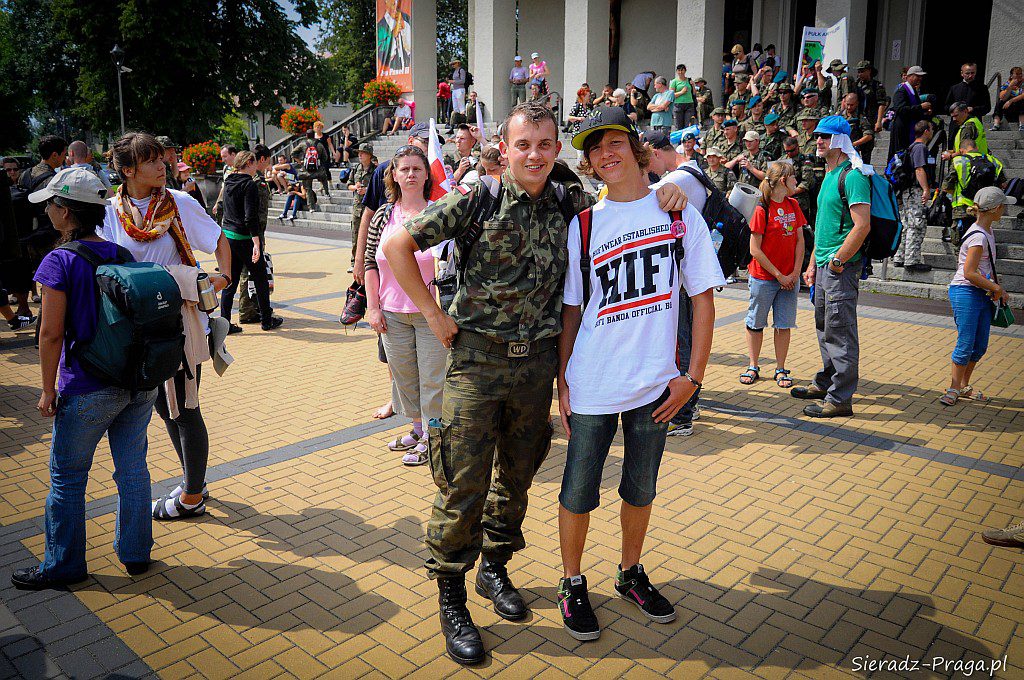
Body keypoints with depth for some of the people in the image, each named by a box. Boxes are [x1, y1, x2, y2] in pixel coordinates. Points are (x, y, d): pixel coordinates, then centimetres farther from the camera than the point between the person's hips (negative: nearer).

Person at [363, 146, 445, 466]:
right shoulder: (383, 215, 4)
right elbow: (371, 263, 8)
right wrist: (372, 306, 2)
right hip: (392, 313, 4)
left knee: (432, 376, 3)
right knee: (402, 373, 15)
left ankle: (431, 437, 18)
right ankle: (418, 427, 34)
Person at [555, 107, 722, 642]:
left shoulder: (681, 215, 0)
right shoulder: (582, 226, -1)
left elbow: (703, 297, 2)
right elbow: (570, 311, 3)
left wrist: (693, 376, -3)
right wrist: (562, 380, -1)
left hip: (656, 385, 1)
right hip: (591, 385, -1)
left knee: (641, 489, 17)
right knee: (578, 491, 8)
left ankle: (630, 574, 39)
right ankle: (572, 583, 29)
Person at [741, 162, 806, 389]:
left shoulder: (793, 205, 6)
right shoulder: (763, 209, -11)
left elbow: (799, 240, 8)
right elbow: (755, 250, -13)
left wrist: (795, 272, -3)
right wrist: (779, 275, -11)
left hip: (789, 278, 5)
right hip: (763, 278, -5)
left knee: (784, 324, 7)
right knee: (756, 323, 7)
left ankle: (781, 369, 17)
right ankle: (753, 366, 21)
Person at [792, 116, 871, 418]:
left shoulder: (853, 176, -13)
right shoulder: (829, 176, 18)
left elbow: (862, 226, -22)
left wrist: (837, 262, -18)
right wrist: (813, 264, 20)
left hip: (842, 267, -10)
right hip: (825, 264, 10)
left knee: (839, 332, -6)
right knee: (824, 326, 19)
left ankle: (840, 399, 1)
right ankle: (825, 383, 33)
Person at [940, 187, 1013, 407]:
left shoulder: (987, 231, 11)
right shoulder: (978, 237, -18)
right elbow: (969, 273, -21)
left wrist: (999, 289, 10)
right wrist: (997, 288, -10)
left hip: (983, 294, 9)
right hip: (966, 293, -9)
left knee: (980, 346, 12)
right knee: (966, 345, -5)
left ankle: (964, 386, 24)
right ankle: (954, 388, 8)